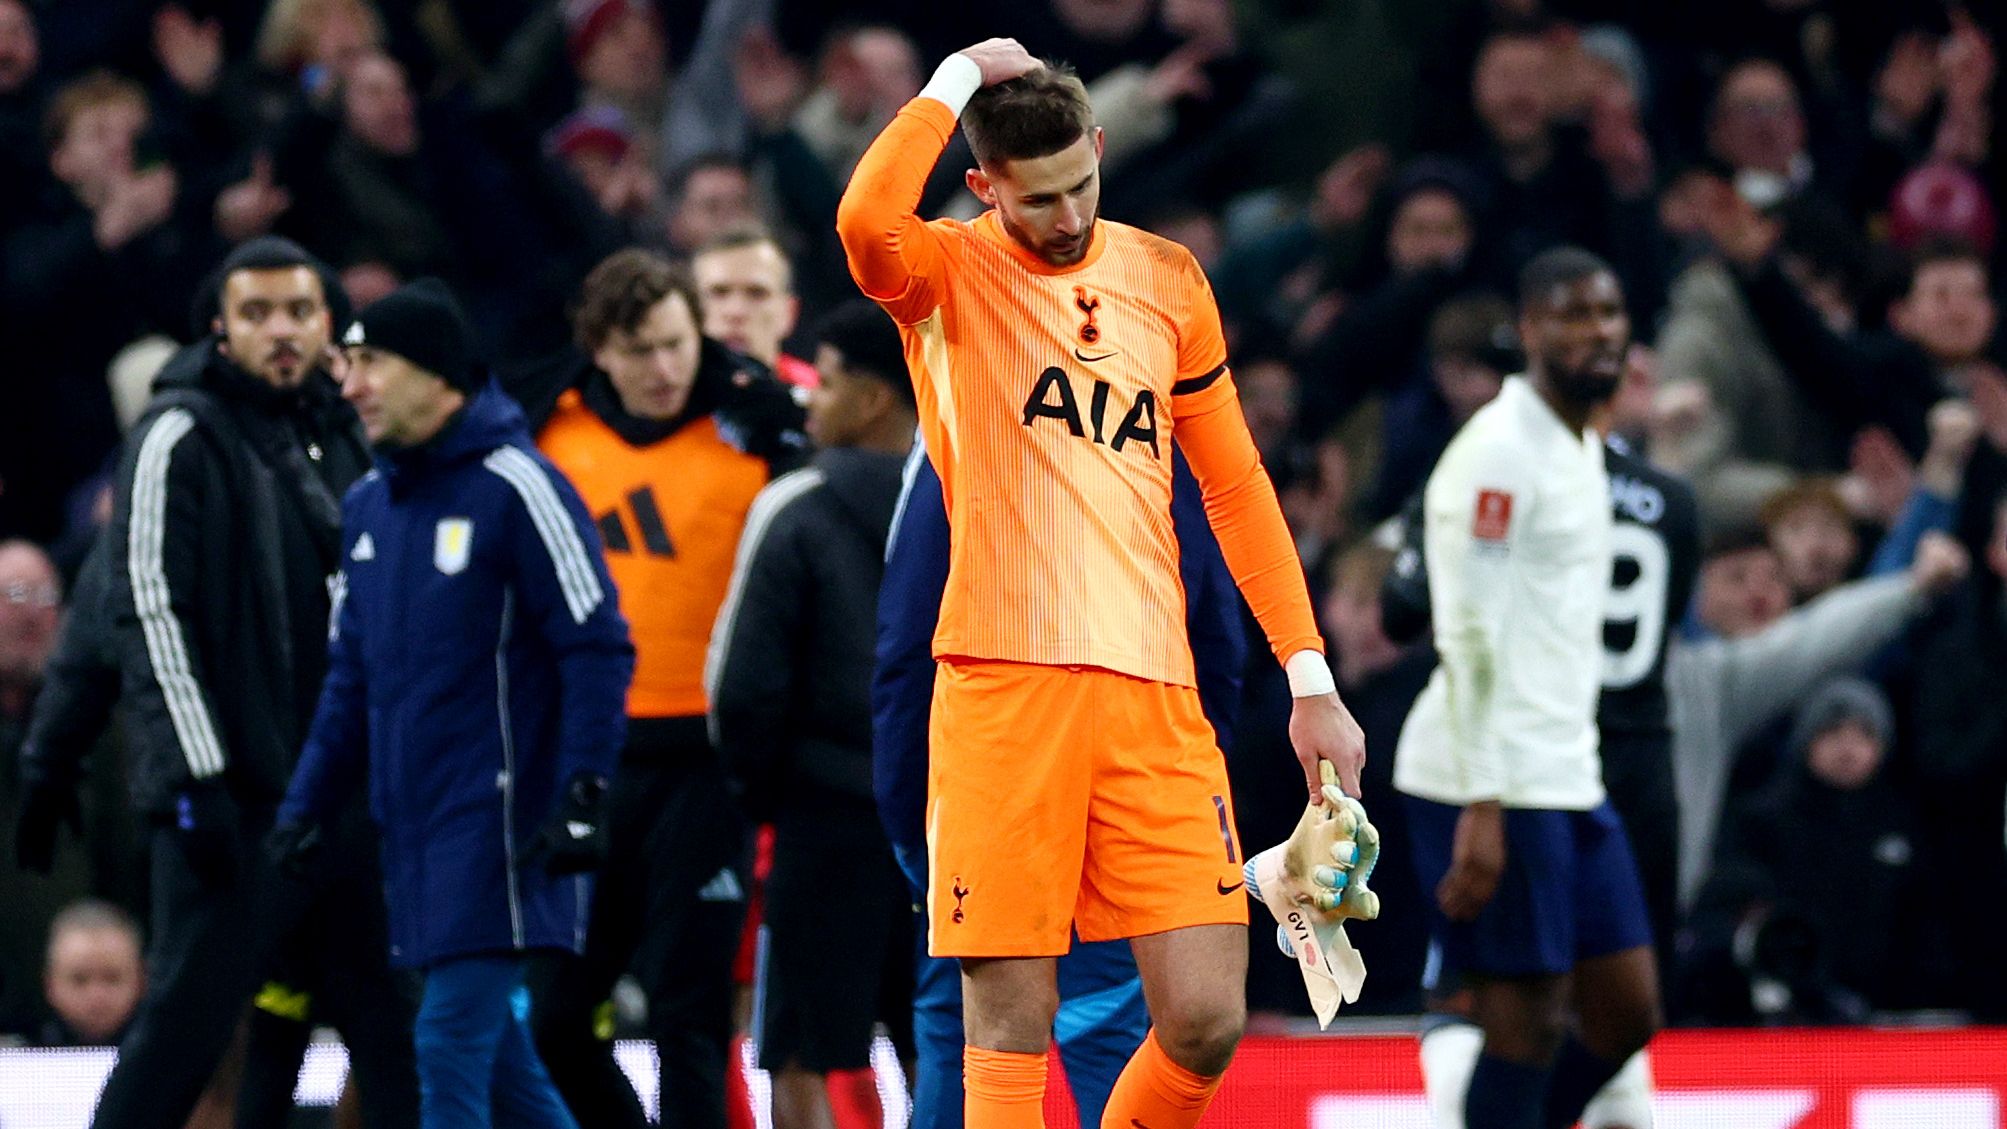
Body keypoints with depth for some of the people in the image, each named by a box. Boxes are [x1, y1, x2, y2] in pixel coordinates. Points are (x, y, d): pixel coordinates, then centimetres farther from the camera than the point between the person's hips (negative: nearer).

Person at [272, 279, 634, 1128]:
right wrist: (309, 801, 13)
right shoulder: (368, 507, 14)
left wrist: (580, 797, -17)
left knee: (452, 1047, -12)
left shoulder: (514, 486, -10)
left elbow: (598, 648, -11)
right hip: (413, 830, 8)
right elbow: (353, 675, 21)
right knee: (495, 1060, 11)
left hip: (498, 827, -8)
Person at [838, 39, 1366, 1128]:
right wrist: (959, 79, -10)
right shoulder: (951, 275, 2)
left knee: (1206, 1020, -5)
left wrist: (1310, 679, 16)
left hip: (1153, 692, 3)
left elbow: (1235, 487, 21)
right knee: (1009, 1028, -4)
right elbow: (865, 221, -23)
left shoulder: (1168, 280, 15)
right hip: (1001, 693, -3)